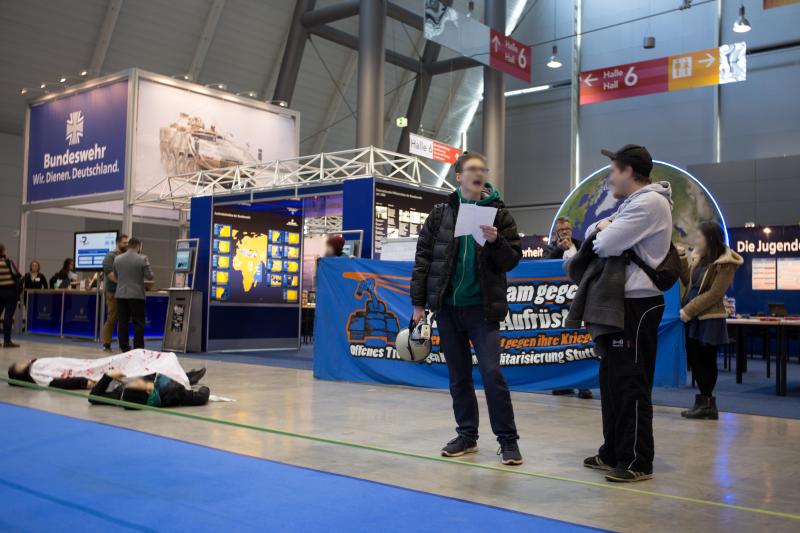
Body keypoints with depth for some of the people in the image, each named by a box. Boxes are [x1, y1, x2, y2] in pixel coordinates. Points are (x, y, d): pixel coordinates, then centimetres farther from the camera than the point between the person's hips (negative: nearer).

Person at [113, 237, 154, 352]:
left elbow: (115, 276, 15)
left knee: (122, 323, 6)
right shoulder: (142, 259, -9)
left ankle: (124, 348, 7)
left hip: (121, 294, 4)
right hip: (137, 295, -4)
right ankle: (138, 349, 0)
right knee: (138, 323, 2)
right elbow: (149, 277, -7)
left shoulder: (117, 259, 5)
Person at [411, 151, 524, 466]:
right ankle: (467, 435, 23)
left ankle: (507, 439, 4)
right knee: (458, 376, 11)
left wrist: (495, 242, -20)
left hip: (482, 309, -2)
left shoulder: (499, 214, 1)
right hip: (447, 308, 3)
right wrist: (419, 302, 1)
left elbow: (512, 260, 0)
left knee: (492, 373, -8)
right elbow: (423, 259, 5)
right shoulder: (441, 214, 4)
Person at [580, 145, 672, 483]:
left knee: (630, 383, -6)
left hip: (638, 303, -10)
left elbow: (605, 245, -21)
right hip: (620, 302, 10)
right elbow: (593, 235, 19)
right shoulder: (633, 204, 20)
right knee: (612, 379, 13)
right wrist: (601, 227, -2)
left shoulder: (649, 203, -14)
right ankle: (614, 453, 22)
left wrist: (602, 231, 0)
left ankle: (637, 462, 2)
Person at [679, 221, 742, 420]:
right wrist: (681, 261, 2)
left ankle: (706, 403, 12)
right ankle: (706, 402, 19)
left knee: (706, 361, 1)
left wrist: (688, 310, -18)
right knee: (694, 358, 9)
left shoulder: (725, 263, -12)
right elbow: (688, 282, 14)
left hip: (710, 318, -7)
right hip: (694, 317, 8)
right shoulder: (698, 257, 12)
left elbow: (714, 294, -16)